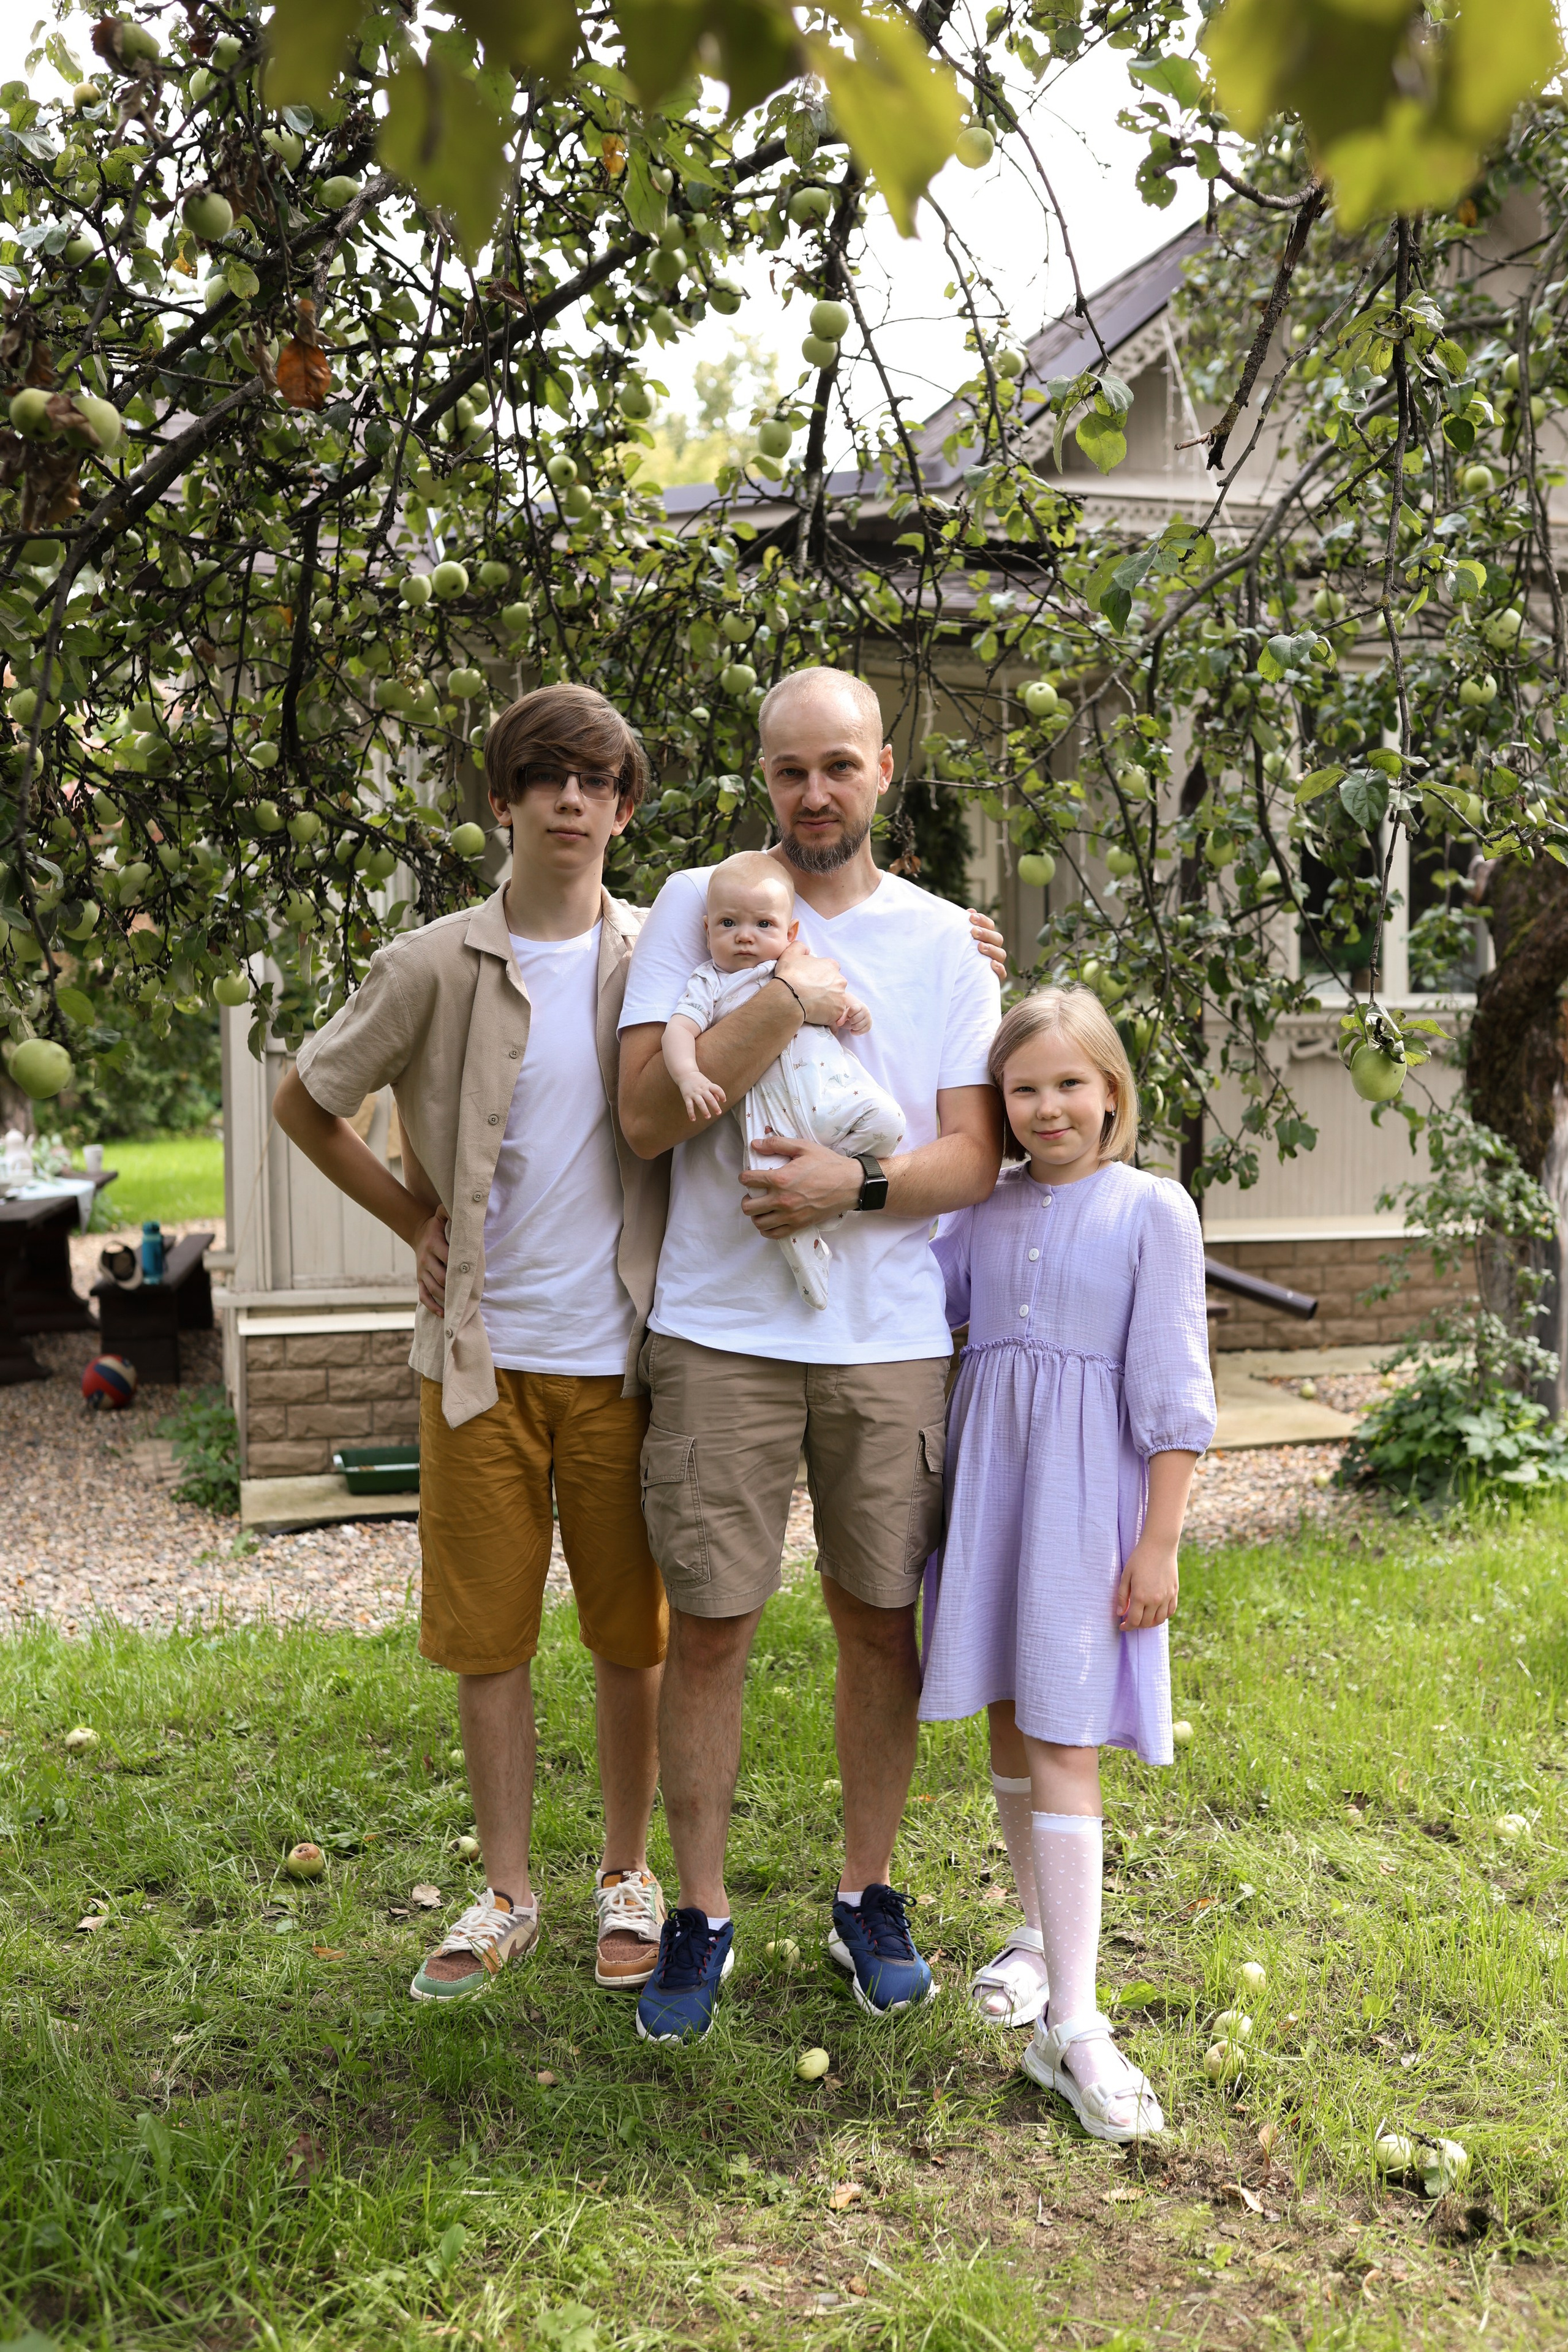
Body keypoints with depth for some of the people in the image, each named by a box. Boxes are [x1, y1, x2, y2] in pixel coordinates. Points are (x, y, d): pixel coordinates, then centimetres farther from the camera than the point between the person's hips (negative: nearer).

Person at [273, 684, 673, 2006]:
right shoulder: (435, 967, -1)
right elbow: (304, 1102, 9)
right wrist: (417, 1221, 4)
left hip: (622, 1350, 0)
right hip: (484, 1351, 0)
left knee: (633, 1629, 9)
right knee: (490, 1634, 8)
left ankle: (629, 1876, 28)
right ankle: (507, 1895, 25)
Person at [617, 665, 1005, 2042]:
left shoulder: (944, 939, 6)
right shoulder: (696, 907, 3)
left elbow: (976, 1156, 3)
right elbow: (646, 1114, -7)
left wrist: (857, 1185, -15)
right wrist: (785, 1009, -17)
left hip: (892, 1337, 2)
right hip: (722, 1331, -1)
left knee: (881, 1622, 11)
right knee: (710, 1627, 4)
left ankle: (870, 1894, 30)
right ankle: (701, 1916, 21)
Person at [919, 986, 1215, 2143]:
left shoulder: (1153, 1208, -6)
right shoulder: (984, 1209, 8)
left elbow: (1173, 1394, -8)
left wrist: (1159, 1543, -10)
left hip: (1087, 1492, -5)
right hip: (990, 1478, 5)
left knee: (1064, 1744, -8)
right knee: (1007, 1720, 14)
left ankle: (1073, 2024, -3)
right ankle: (1040, 1934, 34)